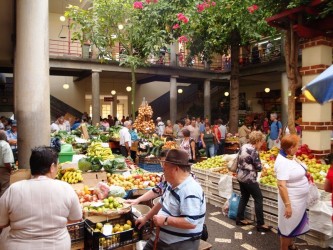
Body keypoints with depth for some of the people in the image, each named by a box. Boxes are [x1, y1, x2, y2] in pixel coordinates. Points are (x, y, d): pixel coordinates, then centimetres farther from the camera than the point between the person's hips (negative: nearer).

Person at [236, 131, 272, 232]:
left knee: (244, 197, 20)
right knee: (258, 199, 2)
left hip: (240, 176, 9)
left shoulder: (243, 147, 5)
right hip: (249, 179, -9)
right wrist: (259, 165, 6)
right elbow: (259, 167, -15)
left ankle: (239, 218, 27)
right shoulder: (253, 151, -20)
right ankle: (260, 224, 8)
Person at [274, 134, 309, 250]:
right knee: (288, 226, 9)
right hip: (291, 200, -9)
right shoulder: (283, 162, -29)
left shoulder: (290, 156, 0)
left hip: (298, 199, 9)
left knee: (293, 224, 25)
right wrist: (287, 205, -30)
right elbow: (281, 185, -31)